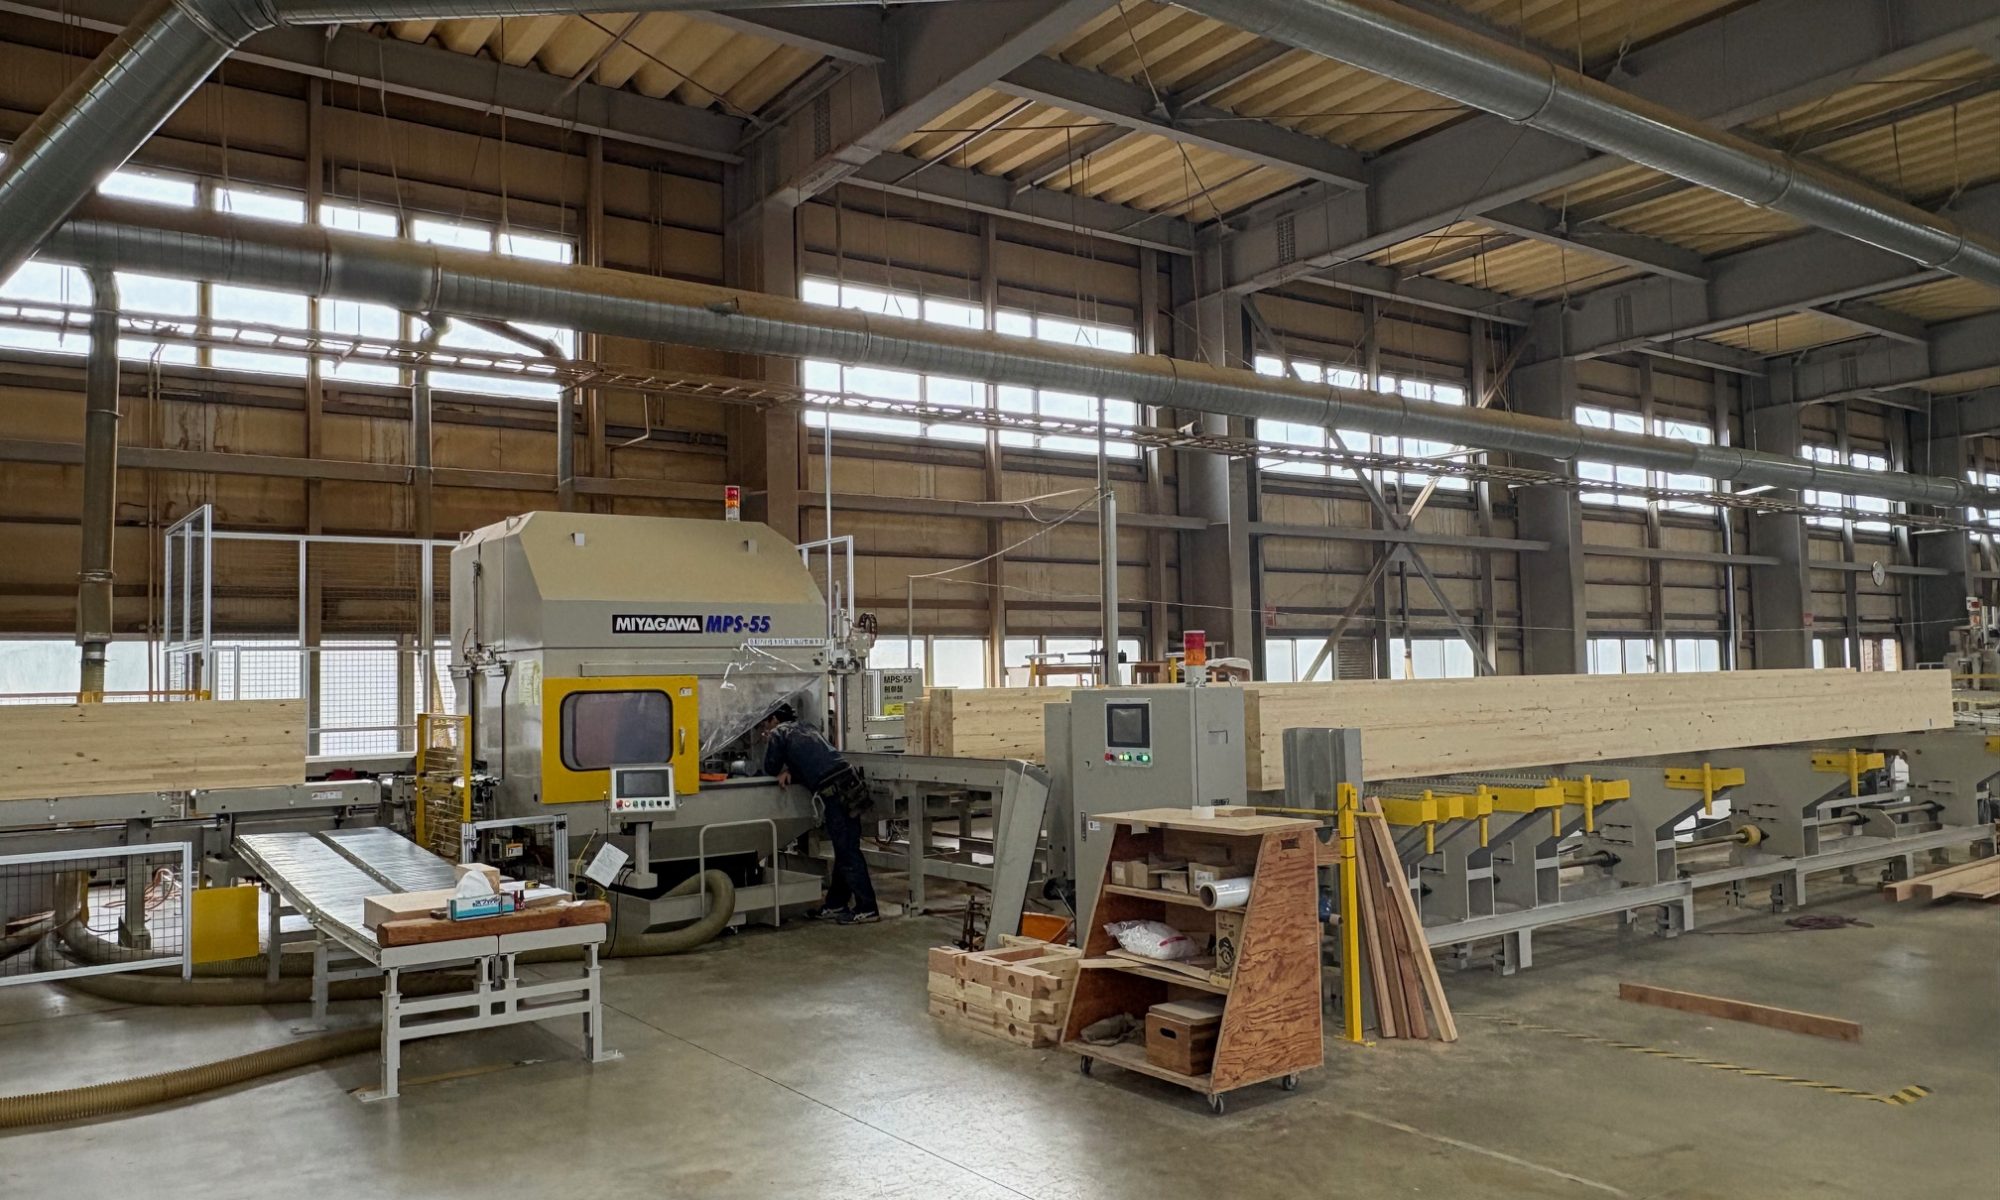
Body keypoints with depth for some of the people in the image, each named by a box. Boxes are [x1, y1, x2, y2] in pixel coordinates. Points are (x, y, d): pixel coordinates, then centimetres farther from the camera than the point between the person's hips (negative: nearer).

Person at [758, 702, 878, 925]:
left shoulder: (778, 733, 5)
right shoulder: (806, 727, 27)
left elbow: (770, 768, 9)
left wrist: (784, 771, 27)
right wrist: (790, 771, 10)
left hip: (835, 793, -8)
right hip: (851, 786, 8)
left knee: (847, 852, -5)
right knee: (844, 850, 13)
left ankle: (867, 909, -3)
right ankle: (835, 904, 22)